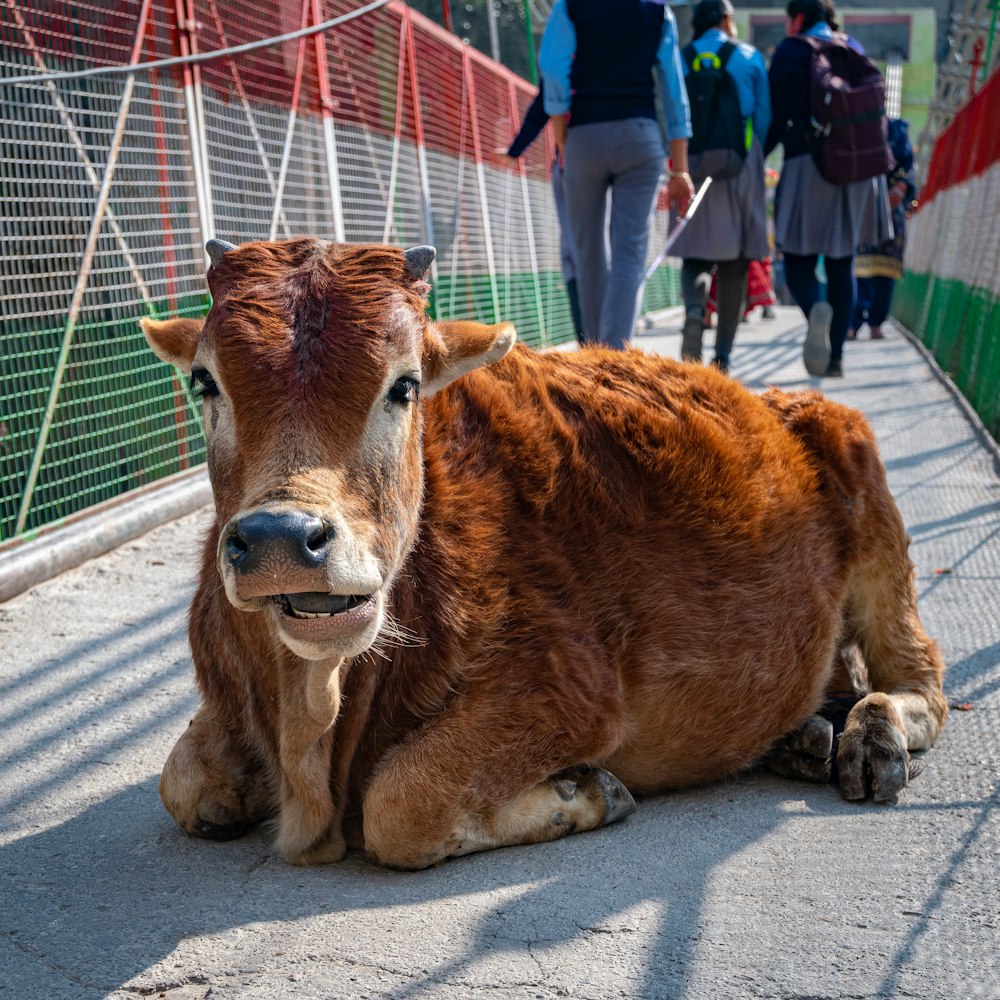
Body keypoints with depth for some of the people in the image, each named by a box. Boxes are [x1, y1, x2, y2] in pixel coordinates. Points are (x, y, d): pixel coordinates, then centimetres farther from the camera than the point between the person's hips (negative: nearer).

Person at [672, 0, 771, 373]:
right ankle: (723, 355, 3)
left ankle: (694, 308, -30)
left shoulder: (681, 59, 6)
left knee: (696, 253, 4)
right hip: (741, 166, 0)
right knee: (735, 261, 5)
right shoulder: (751, 57, 5)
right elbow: (764, 117, 4)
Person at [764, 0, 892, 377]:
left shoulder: (790, 52, 0)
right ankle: (836, 356, 5)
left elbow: (777, 118, -6)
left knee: (798, 260, 3)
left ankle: (816, 309, -31)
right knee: (842, 262, 9)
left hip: (808, 164, -4)